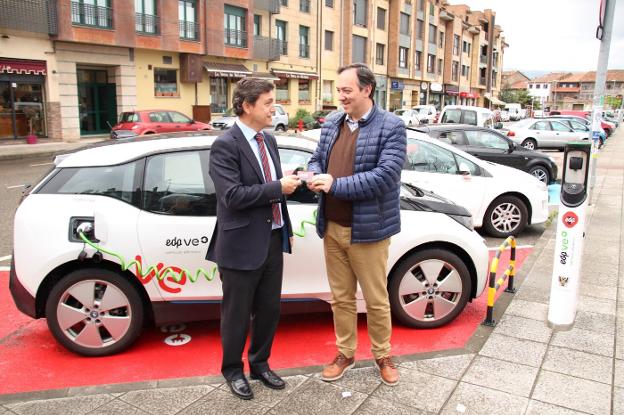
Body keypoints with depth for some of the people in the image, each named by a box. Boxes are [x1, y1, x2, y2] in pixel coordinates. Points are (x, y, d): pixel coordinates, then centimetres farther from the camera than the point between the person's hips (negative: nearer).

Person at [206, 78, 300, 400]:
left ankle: (260, 364, 39)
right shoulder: (225, 145, -15)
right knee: (237, 314, 11)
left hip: (273, 240, 7)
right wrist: (278, 187, -18)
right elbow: (233, 196, -24)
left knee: (269, 309, 18)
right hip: (242, 245, -7)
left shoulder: (269, 141, 10)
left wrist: (287, 230, 15)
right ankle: (232, 370, 34)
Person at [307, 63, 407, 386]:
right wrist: (316, 176, -9)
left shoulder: (391, 127, -10)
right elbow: (317, 159, 16)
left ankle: (382, 355, 32)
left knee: (376, 299, 11)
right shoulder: (331, 125, 10)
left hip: (367, 229, -5)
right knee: (341, 297, 17)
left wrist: (335, 184, -22)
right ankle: (345, 353, 34)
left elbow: (385, 175, -21)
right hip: (332, 228, 5)